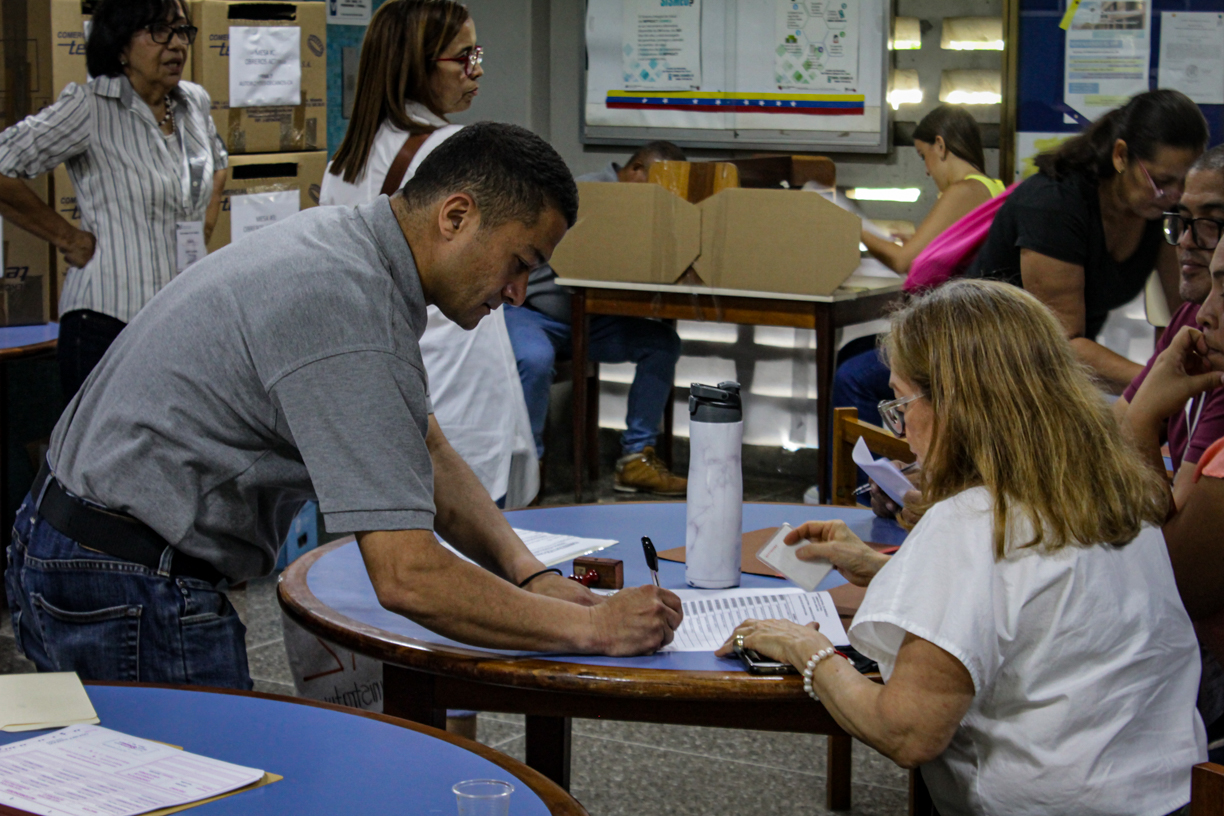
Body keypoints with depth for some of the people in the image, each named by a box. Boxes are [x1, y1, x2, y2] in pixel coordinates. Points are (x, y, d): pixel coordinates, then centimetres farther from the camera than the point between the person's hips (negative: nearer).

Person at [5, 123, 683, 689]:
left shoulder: (344, 240, 7)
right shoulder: (348, 309, -25)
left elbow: (425, 454, 16)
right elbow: (407, 577, -28)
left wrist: (528, 573, 3)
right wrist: (589, 627, -20)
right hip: (128, 593, -10)